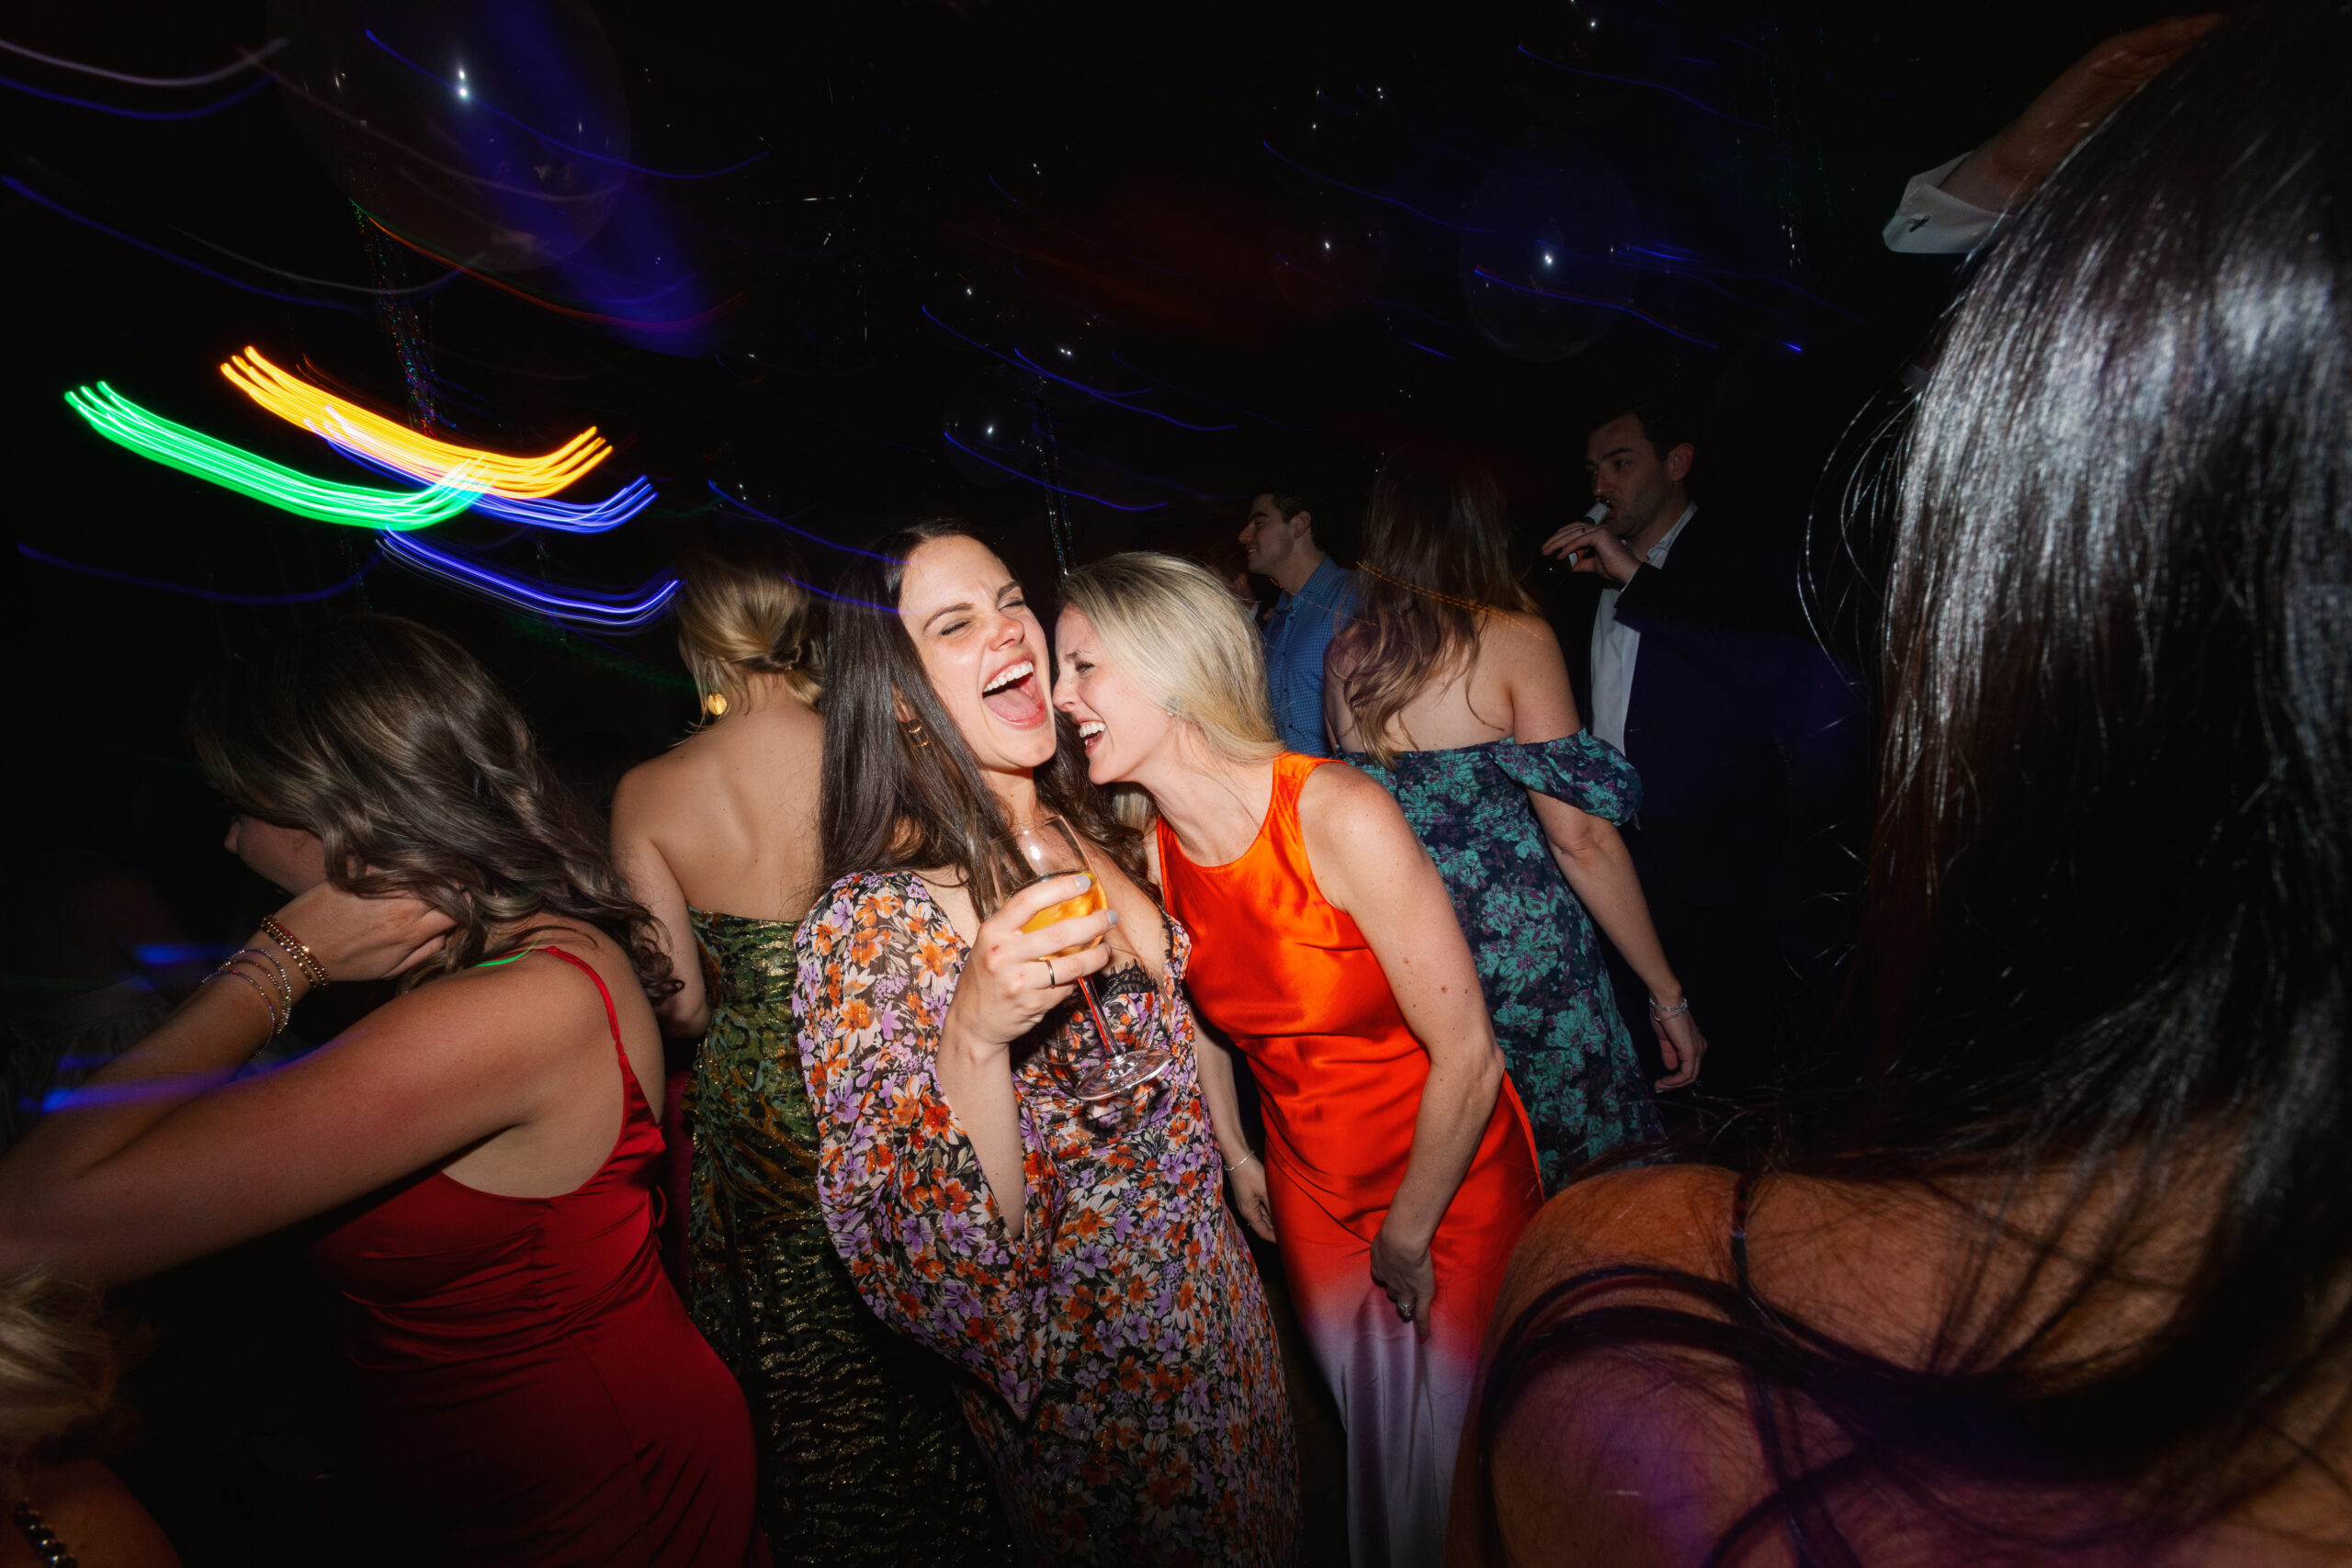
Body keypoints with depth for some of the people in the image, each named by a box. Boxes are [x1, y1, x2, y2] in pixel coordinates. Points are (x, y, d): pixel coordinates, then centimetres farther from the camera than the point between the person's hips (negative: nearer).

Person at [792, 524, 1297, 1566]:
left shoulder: (1101, 834, -6)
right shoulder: (871, 922, -25)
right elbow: (918, 1269, -27)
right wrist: (975, 1037, -40)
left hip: (1220, 1301, 6)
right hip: (1082, 1375, -5)